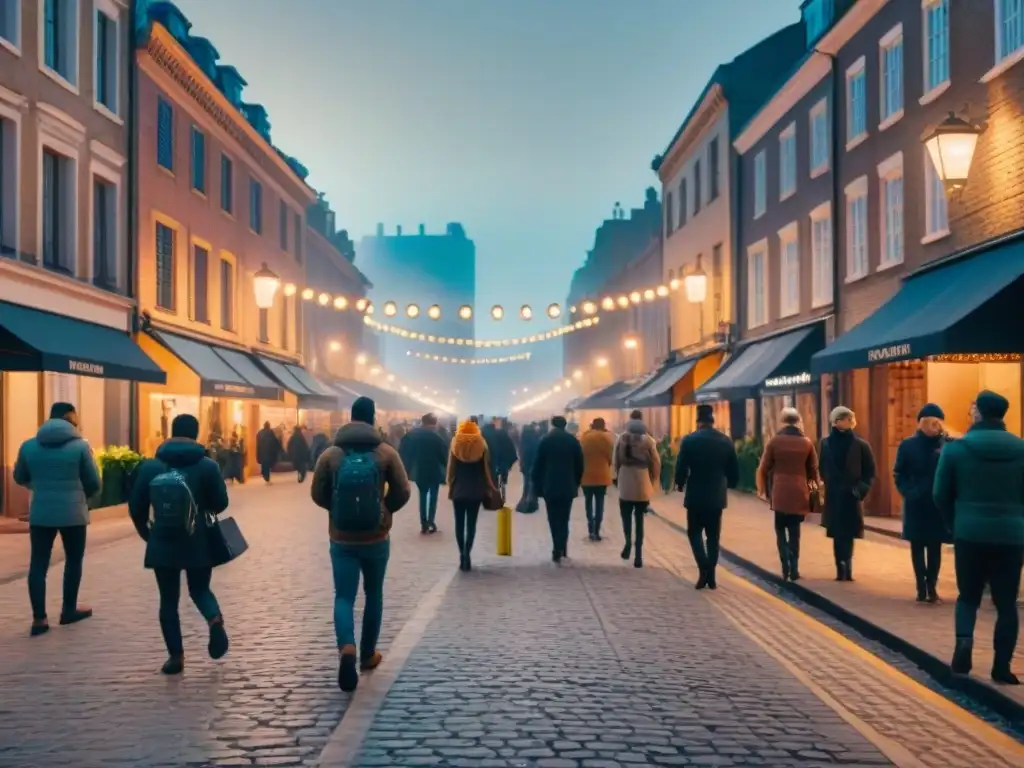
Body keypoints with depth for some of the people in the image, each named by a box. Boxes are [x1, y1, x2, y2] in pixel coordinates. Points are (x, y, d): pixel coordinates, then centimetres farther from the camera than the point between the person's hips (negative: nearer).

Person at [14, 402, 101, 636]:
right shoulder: (80, 445, -8)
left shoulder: (29, 445, 2)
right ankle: (69, 610, 23)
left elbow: (20, 478, 15)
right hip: (73, 513, -2)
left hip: (40, 513, 2)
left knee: (38, 563, 6)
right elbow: (94, 483, -3)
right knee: (74, 560, 15)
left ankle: (39, 618, 1)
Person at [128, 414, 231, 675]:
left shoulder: (149, 466, -1)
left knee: (169, 600, 10)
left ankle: (176, 656, 8)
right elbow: (220, 504, -2)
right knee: (200, 589, 17)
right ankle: (215, 619, -12)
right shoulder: (207, 465, -5)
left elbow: (136, 508, 2)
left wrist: (147, 535, 18)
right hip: (198, 544, 0)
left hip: (162, 544, 0)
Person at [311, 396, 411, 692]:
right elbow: (402, 492, -6)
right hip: (376, 538, 0)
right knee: (374, 594, 18)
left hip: (341, 540, 0)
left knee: (344, 597, 2)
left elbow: (317, 494, -1)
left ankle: (347, 649, -23)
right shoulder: (387, 452, -6)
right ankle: (368, 655, 26)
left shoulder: (330, 454, -4)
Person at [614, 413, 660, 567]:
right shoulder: (648, 441, -4)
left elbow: (616, 462, 0)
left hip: (626, 485, 0)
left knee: (626, 515, 15)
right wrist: (652, 483, 9)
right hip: (643, 485, 0)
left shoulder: (622, 439, -3)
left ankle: (628, 541, -9)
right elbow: (656, 464, -2)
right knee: (639, 519, 7)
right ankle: (638, 554, 1)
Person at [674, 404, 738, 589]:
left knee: (694, 532, 9)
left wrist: (680, 484, 9)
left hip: (696, 495, -3)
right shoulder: (726, 441, 0)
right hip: (717, 496, 3)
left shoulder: (689, 440, -10)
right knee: (713, 535, 11)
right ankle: (711, 576, 11)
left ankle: (704, 568, -10)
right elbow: (734, 471, 4)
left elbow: (681, 468, -11)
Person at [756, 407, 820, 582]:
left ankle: (786, 567, -7)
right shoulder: (806, 442, 2)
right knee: (794, 530, 9)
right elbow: (813, 469, 9)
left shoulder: (774, 441, -3)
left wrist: (762, 489, 11)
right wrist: (815, 487, 24)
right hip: (799, 492, 1)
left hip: (780, 492, -1)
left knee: (781, 530, 8)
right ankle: (794, 569, 5)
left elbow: (764, 467, -1)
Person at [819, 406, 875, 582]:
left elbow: (869, 472, 0)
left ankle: (844, 570, 3)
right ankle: (843, 570, 5)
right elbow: (823, 468, 11)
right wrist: (828, 484, 1)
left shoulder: (860, 445, -3)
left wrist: (861, 489, -9)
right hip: (833, 496, 2)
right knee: (838, 535, 2)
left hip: (851, 496, -2)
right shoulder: (826, 443, 3)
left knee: (847, 535, -1)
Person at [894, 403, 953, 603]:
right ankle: (921, 587, 12)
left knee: (934, 547, 7)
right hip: (916, 505, 1)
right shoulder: (908, 445, -1)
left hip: (939, 505, -1)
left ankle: (932, 587, 13)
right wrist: (908, 492, -11)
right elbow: (899, 474, 2)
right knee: (917, 546, 6)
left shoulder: (947, 444, -6)